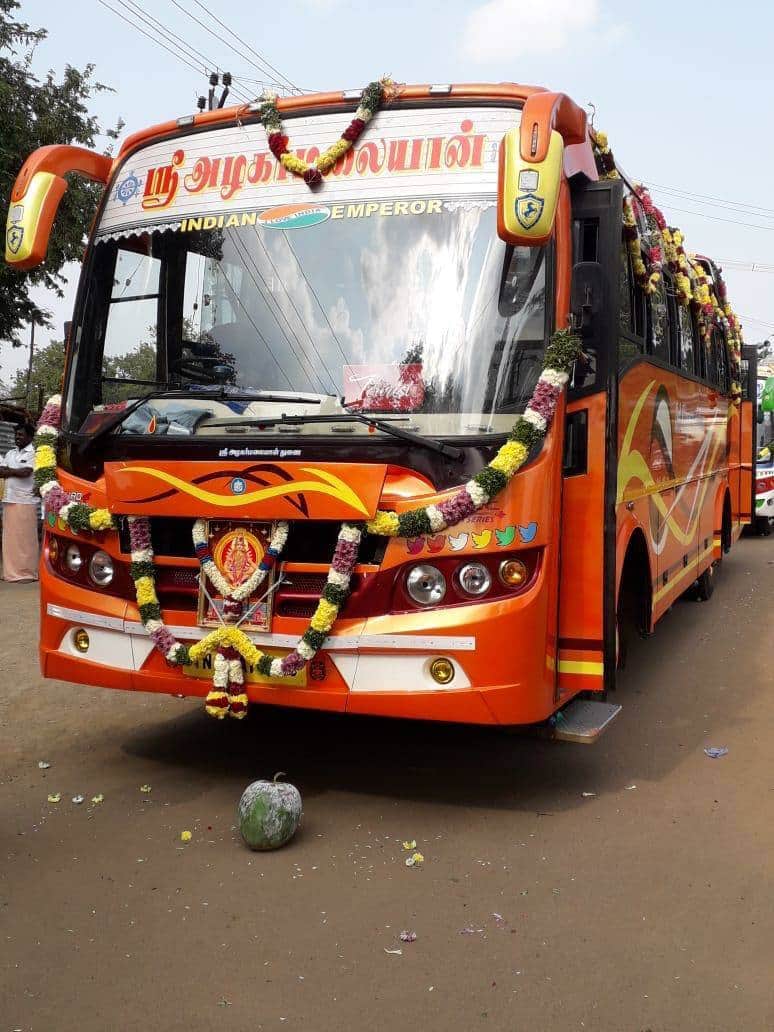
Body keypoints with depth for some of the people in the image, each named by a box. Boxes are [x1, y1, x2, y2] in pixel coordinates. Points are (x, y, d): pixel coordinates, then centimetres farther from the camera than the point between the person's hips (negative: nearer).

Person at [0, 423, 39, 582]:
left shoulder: (34, 453, -2)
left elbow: (26, 472, -14)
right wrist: (16, 472, -7)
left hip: (26, 501, -7)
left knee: (25, 538, -5)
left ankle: (28, 572, 0)